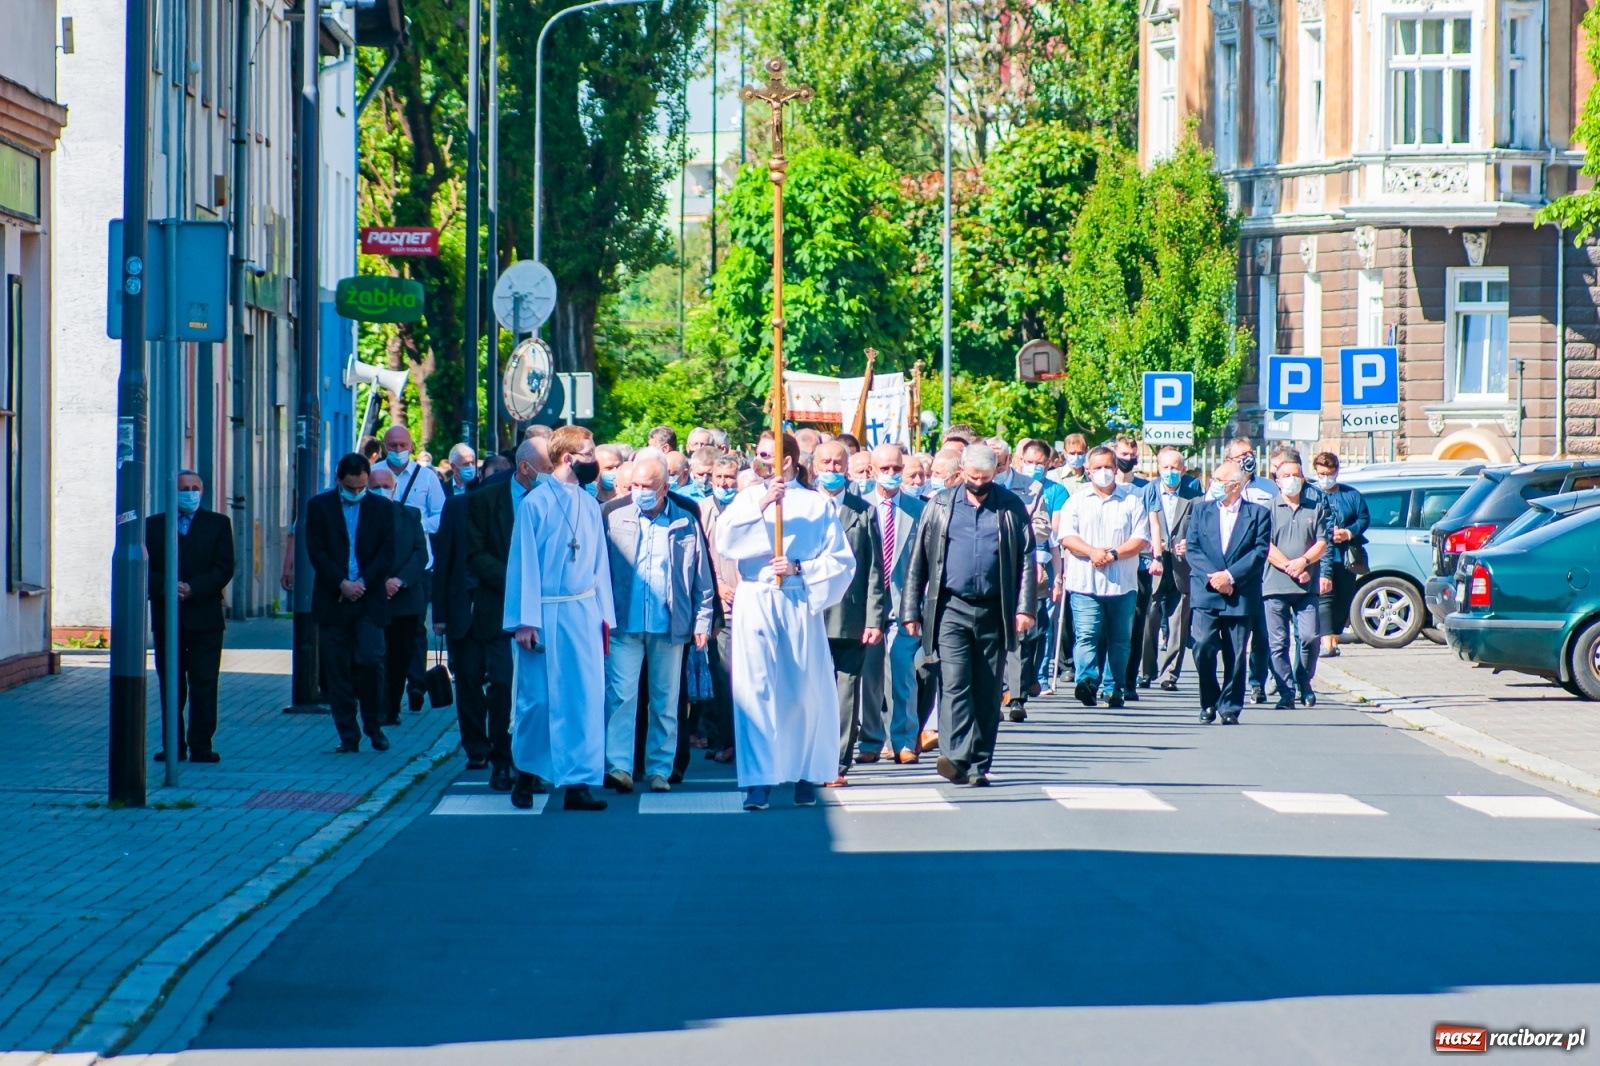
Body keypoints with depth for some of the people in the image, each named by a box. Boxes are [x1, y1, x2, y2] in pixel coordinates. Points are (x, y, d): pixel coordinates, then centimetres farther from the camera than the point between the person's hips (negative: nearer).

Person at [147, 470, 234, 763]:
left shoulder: (218, 524, 8)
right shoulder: (153, 525, 11)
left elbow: (224, 569, -1)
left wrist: (193, 589, -14)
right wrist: (165, 588, -15)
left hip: (204, 616, -1)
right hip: (166, 616, 1)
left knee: (204, 684, -4)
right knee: (170, 685, 3)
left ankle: (201, 746, -2)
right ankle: (172, 746, 7)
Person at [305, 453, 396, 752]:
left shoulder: (382, 508, 7)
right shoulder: (319, 506, 5)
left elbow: (387, 553, 2)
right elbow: (316, 551, -2)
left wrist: (362, 583, -11)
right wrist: (341, 583, -13)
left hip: (369, 600, 0)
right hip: (332, 601, 0)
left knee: (371, 660, -11)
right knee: (337, 669, 0)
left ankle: (374, 725, 8)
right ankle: (348, 736, 6)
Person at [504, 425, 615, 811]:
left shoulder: (590, 505, 8)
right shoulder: (535, 502, -7)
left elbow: (600, 562, 11)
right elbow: (523, 562, -7)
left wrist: (604, 614, 6)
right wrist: (525, 620, -10)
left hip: (584, 614, 4)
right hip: (545, 614, -4)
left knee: (586, 697, -2)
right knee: (537, 698, 3)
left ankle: (578, 783, 1)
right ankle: (527, 774, 23)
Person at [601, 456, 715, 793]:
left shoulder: (686, 524, 7)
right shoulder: (614, 520, 6)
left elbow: (702, 578, 10)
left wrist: (702, 620, 4)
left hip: (669, 627, 1)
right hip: (624, 626, -1)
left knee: (665, 702, 5)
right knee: (620, 695, -10)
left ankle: (659, 769, 11)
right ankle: (618, 765, -13)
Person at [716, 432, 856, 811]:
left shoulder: (816, 505, 5)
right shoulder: (748, 498, 11)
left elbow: (842, 562, 0)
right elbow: (724, 541, -7)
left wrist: (799, 568, -13)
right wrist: (760, 506, -16)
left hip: (800, 605, -1)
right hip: (755, 605, 1)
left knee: (804, 691, 2)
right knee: (755, 690, -6)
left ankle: (805, 774, 14)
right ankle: (758, 780, -7)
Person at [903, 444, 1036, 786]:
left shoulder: (1011, 508, 7)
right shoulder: (940, 506, 8)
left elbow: (1026, 560, 5)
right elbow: (918, 562, 7)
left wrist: (1025, 607, -5)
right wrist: (911, 610, 2)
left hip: (994, 612, 1)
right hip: (951, 608, -1)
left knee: (988, 691, 5)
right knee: (954, 682, -15)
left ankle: (979, 764, 10)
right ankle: (956, 756, -25)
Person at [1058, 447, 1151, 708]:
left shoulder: (1132, 501, 10)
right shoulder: (1077, 501, 11)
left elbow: (1141, 539, 1)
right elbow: (1067, 537, 1)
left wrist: (1114, 554, -13)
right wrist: (1091, 552, -16)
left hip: (1123, 584, 1)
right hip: (1085, 582, -1)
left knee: (1120, 640, 5)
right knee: (1086, 635, -14)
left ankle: (1115, 688, 11)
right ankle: (1087, 680, -26)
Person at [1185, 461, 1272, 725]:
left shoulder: (1258, 514, 5)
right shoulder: (1200, 510, 12)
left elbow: (1260, 552, -3)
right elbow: (1192, 549, 4)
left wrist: (1230, 575, -14)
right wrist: (1211, 578, -11)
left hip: (1240, 597, -1)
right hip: (1205, 594, 1)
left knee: (1236, 656, 0)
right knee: (1203, 647, -13)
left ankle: (1230, 708, 9)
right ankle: (1209, 703, 3)